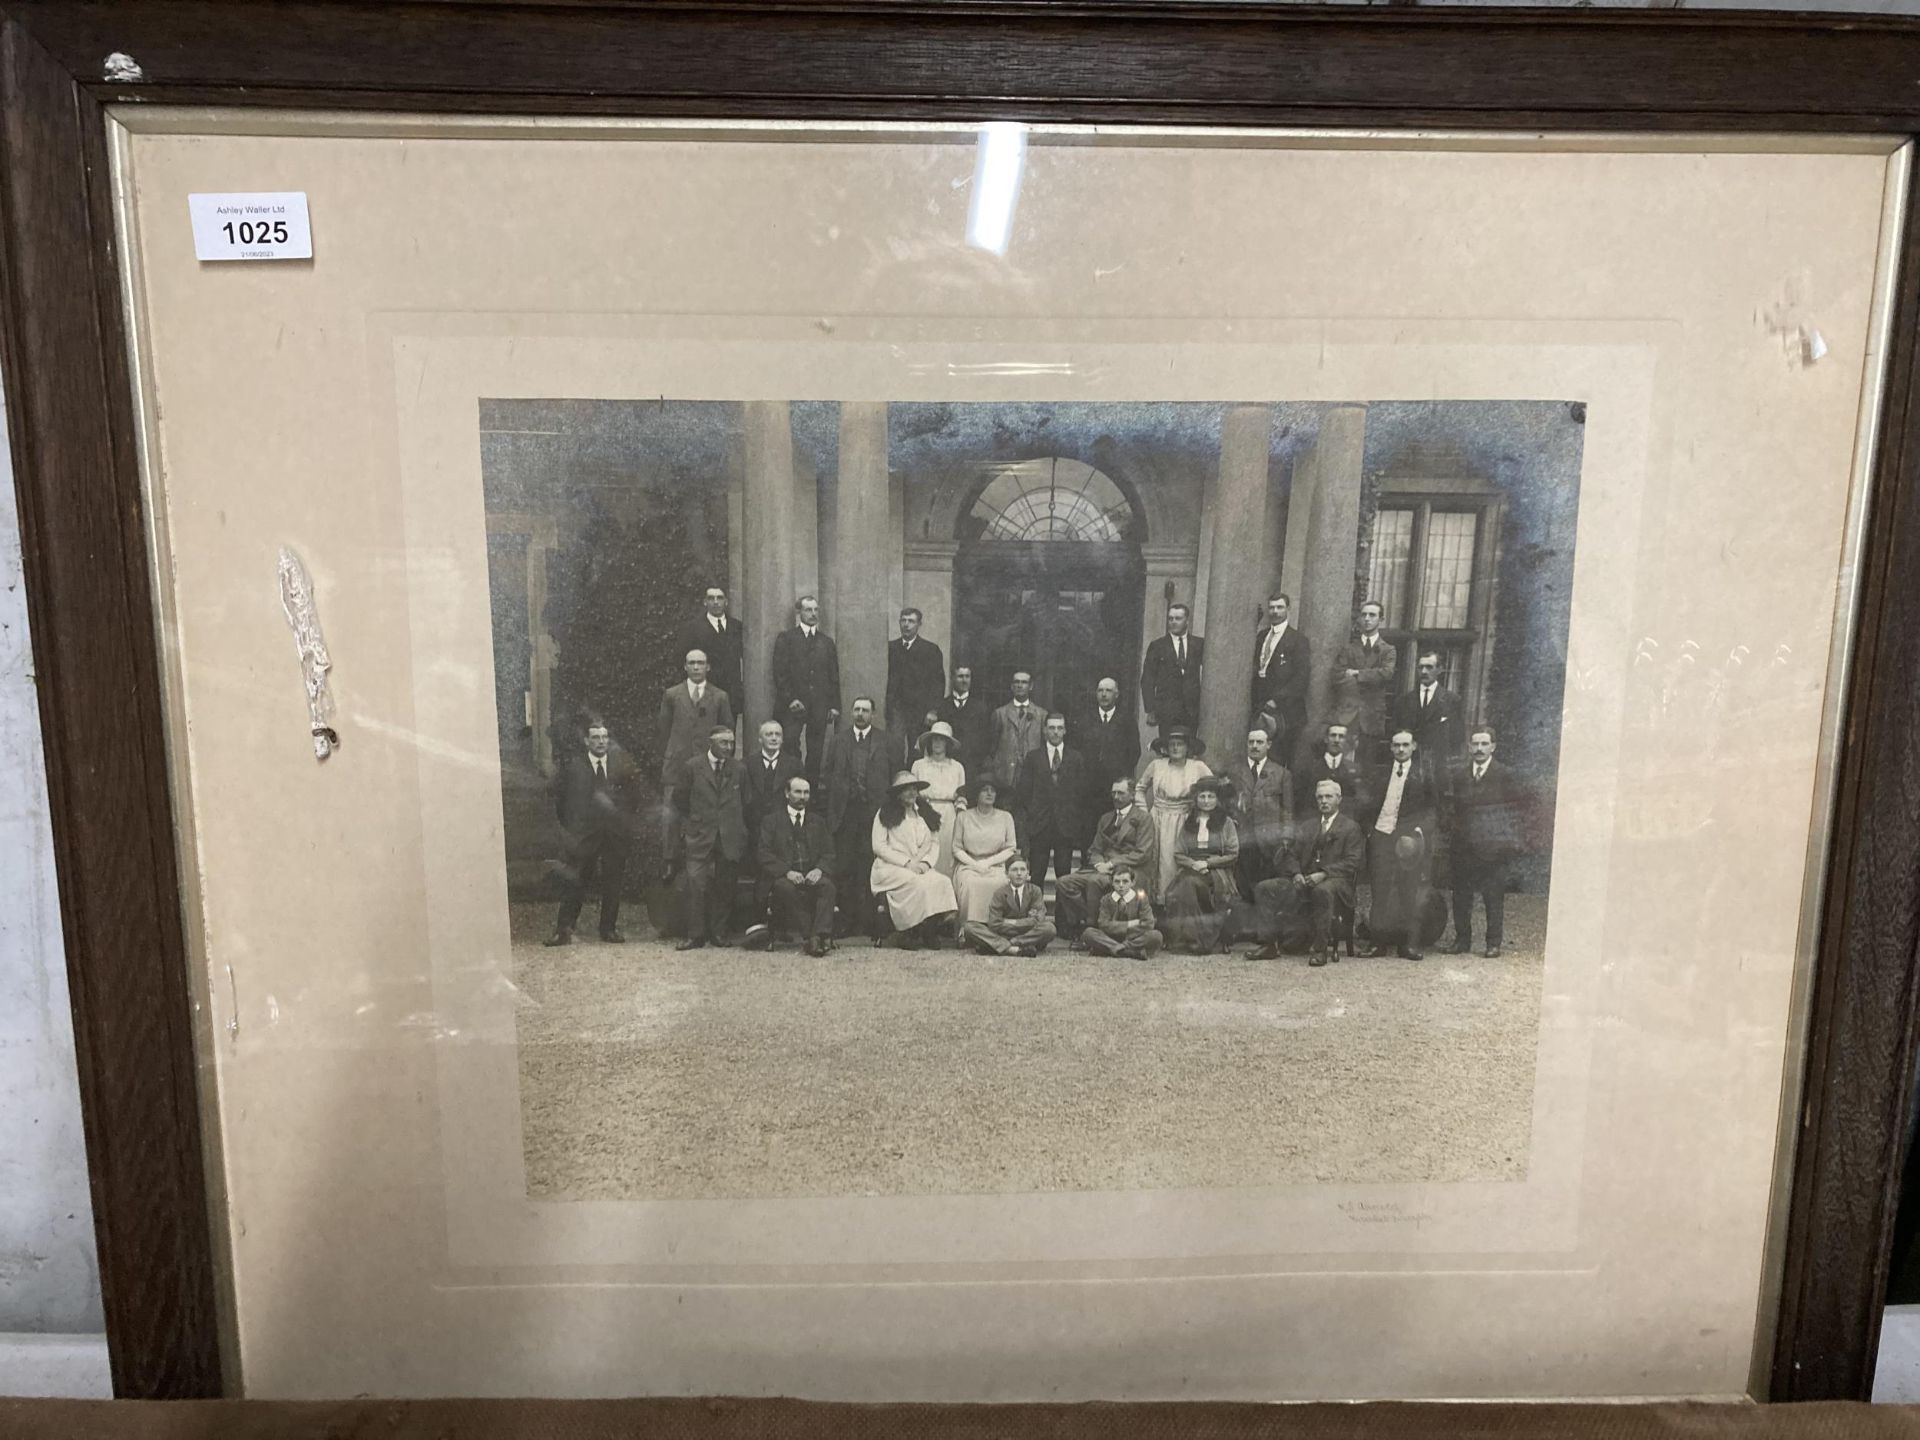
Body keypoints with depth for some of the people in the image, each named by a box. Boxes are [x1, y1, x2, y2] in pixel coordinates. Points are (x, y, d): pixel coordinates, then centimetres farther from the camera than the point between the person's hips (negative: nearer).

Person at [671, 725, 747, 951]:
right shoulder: (693, 767, 1)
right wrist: (689, 825, 5)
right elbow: (679, 800, 9)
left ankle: (718, 933, 15)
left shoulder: (737, 770, 8)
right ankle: (695, 934, -3)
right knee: (694, 884, -10)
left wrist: (741, 835, 10)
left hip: (728, 838, 2)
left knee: (723, 886, 4)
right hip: (698, 837, -2)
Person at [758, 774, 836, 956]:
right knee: (786, 887, -36)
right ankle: (809, 937, -30)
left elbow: (829, 853, 12)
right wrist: (787, 872, -17)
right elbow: (765, 855, -1)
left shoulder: (817, 821, 20)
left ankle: (820, 936, -39)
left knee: (827, 885, -31)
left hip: (812, 875, 2)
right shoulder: (771, 820, 10)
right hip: (783, 876, -2)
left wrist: (819, 869, -11)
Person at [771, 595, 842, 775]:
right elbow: (780, 672, -1)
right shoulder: (786, 638, 5)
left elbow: (834, 676, 13)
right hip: (793, 705, -3)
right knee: (790, 748, -9)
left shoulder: (827, 641, 16)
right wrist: (790, 699, -11)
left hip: (819, 706, 3)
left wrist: (834, 705, 5)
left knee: (816, 752, 2)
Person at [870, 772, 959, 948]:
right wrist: (907, 862, -12)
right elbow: (879, 847, -3)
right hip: (890, 868, -4)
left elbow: (934, 843, 16)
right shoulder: (885, 813, 4)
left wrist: (925, 862, -5)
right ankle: (906, 933, -24)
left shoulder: (924, 813, 20)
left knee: (943, 882, -26)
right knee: (918, 883, -34)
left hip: (920, 868, 4)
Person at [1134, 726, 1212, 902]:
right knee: (1154, 861, 2)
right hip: (1157, 821, 1)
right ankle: (1152, 901, 12)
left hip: (1183, 823, -1)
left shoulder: (1198, 767, -1)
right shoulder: (1156, 765, 2)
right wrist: (1143, 812, 6)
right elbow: (1139, 788, 14)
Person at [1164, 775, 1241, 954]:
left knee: (1194, 883, -35)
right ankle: (1191, 939, -31)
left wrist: (1207, 863, -8)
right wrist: (1193, 864, -8)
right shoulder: (1186, 821, 18)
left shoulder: (1226, 822, 12)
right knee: (1186, 884, -33)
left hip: (1218, 870, -2)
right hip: (1190, 869, 2)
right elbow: (1178, 854, 12)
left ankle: (1205, 940, -28)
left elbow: (1233, 854, 4)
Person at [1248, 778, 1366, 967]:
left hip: (1334, 880, -5)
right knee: (1264, 888, -13)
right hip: (1304, 879, 6)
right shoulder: (1307, 827, 24)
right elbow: (1291, 855, 15)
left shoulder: (1350, 827, 7)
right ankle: (1272, 943, -14)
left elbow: (1351, 863, -5)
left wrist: (1323, 874, -20)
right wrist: (1296, 874, -9)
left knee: (1322, 891, -41)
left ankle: (1320, 948, -30)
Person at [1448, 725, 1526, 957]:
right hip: (1464, 847, 3)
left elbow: (1519, 806, 3)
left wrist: (1510, 832, -6)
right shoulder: (1460, 775, 11)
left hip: (1494, 847, -3)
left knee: (1494, 897, -1)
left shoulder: (1505, 775, 0)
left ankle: (1494, 943, 7)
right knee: (1461, 896, 5)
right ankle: (1462, 940, 15)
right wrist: (1453, 828, 2)